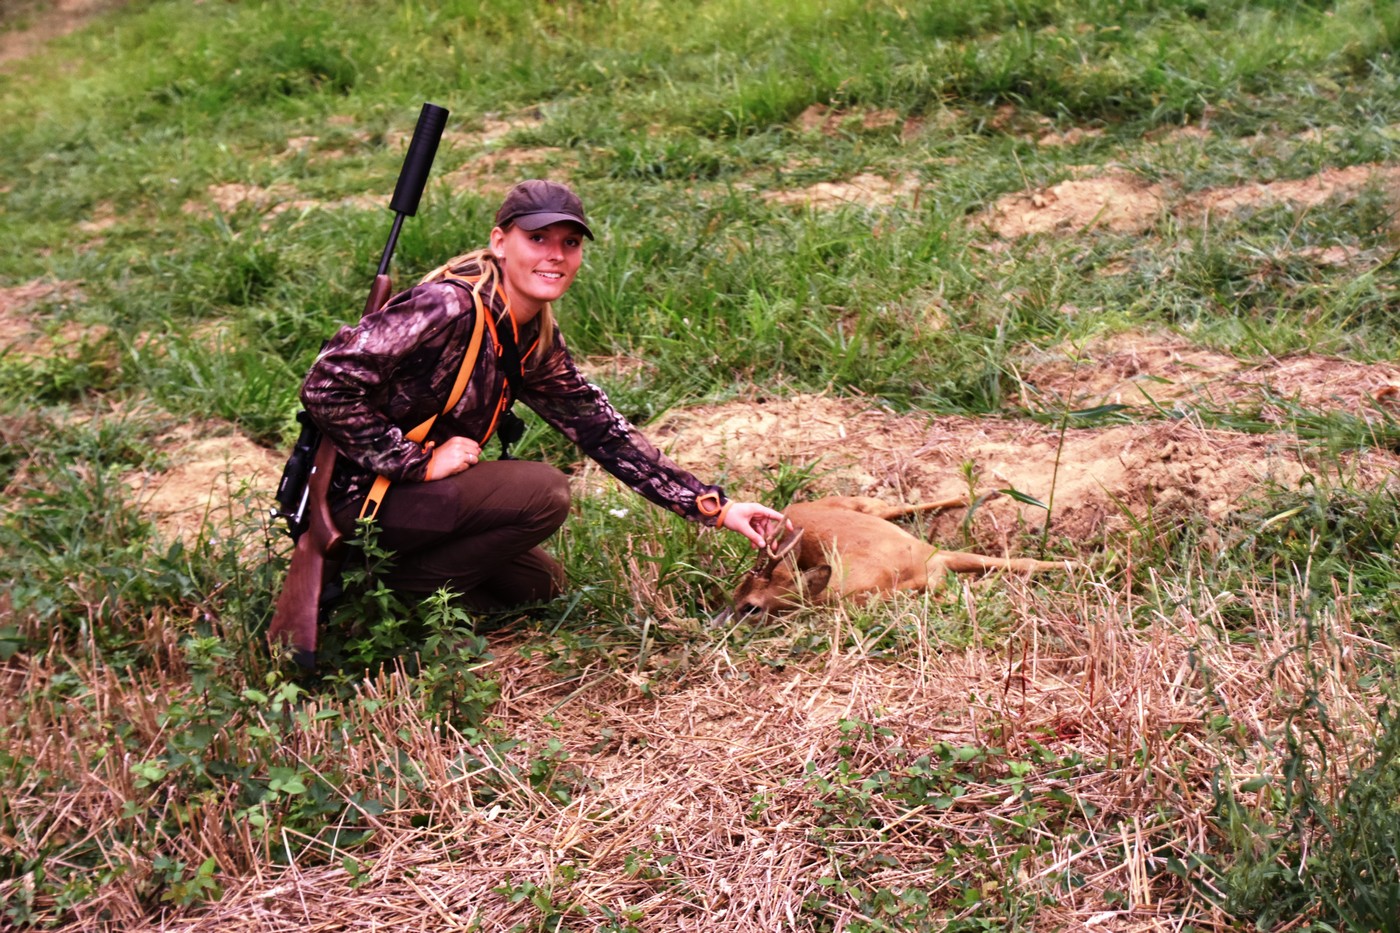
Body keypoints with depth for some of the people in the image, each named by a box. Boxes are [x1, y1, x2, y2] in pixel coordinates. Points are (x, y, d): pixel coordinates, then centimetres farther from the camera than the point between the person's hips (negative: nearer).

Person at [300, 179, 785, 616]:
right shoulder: (450, 307, -23)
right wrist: (419, 463, -23)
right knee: (542, 491, -21)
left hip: (418, 492, 9)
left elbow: (605, 432, 6)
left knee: (541, 582, 17)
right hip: (349, 497, -9)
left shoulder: (535, 341, 4)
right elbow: (327, 386, -28)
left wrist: (715, 507, 2)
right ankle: (394, 588, -9)